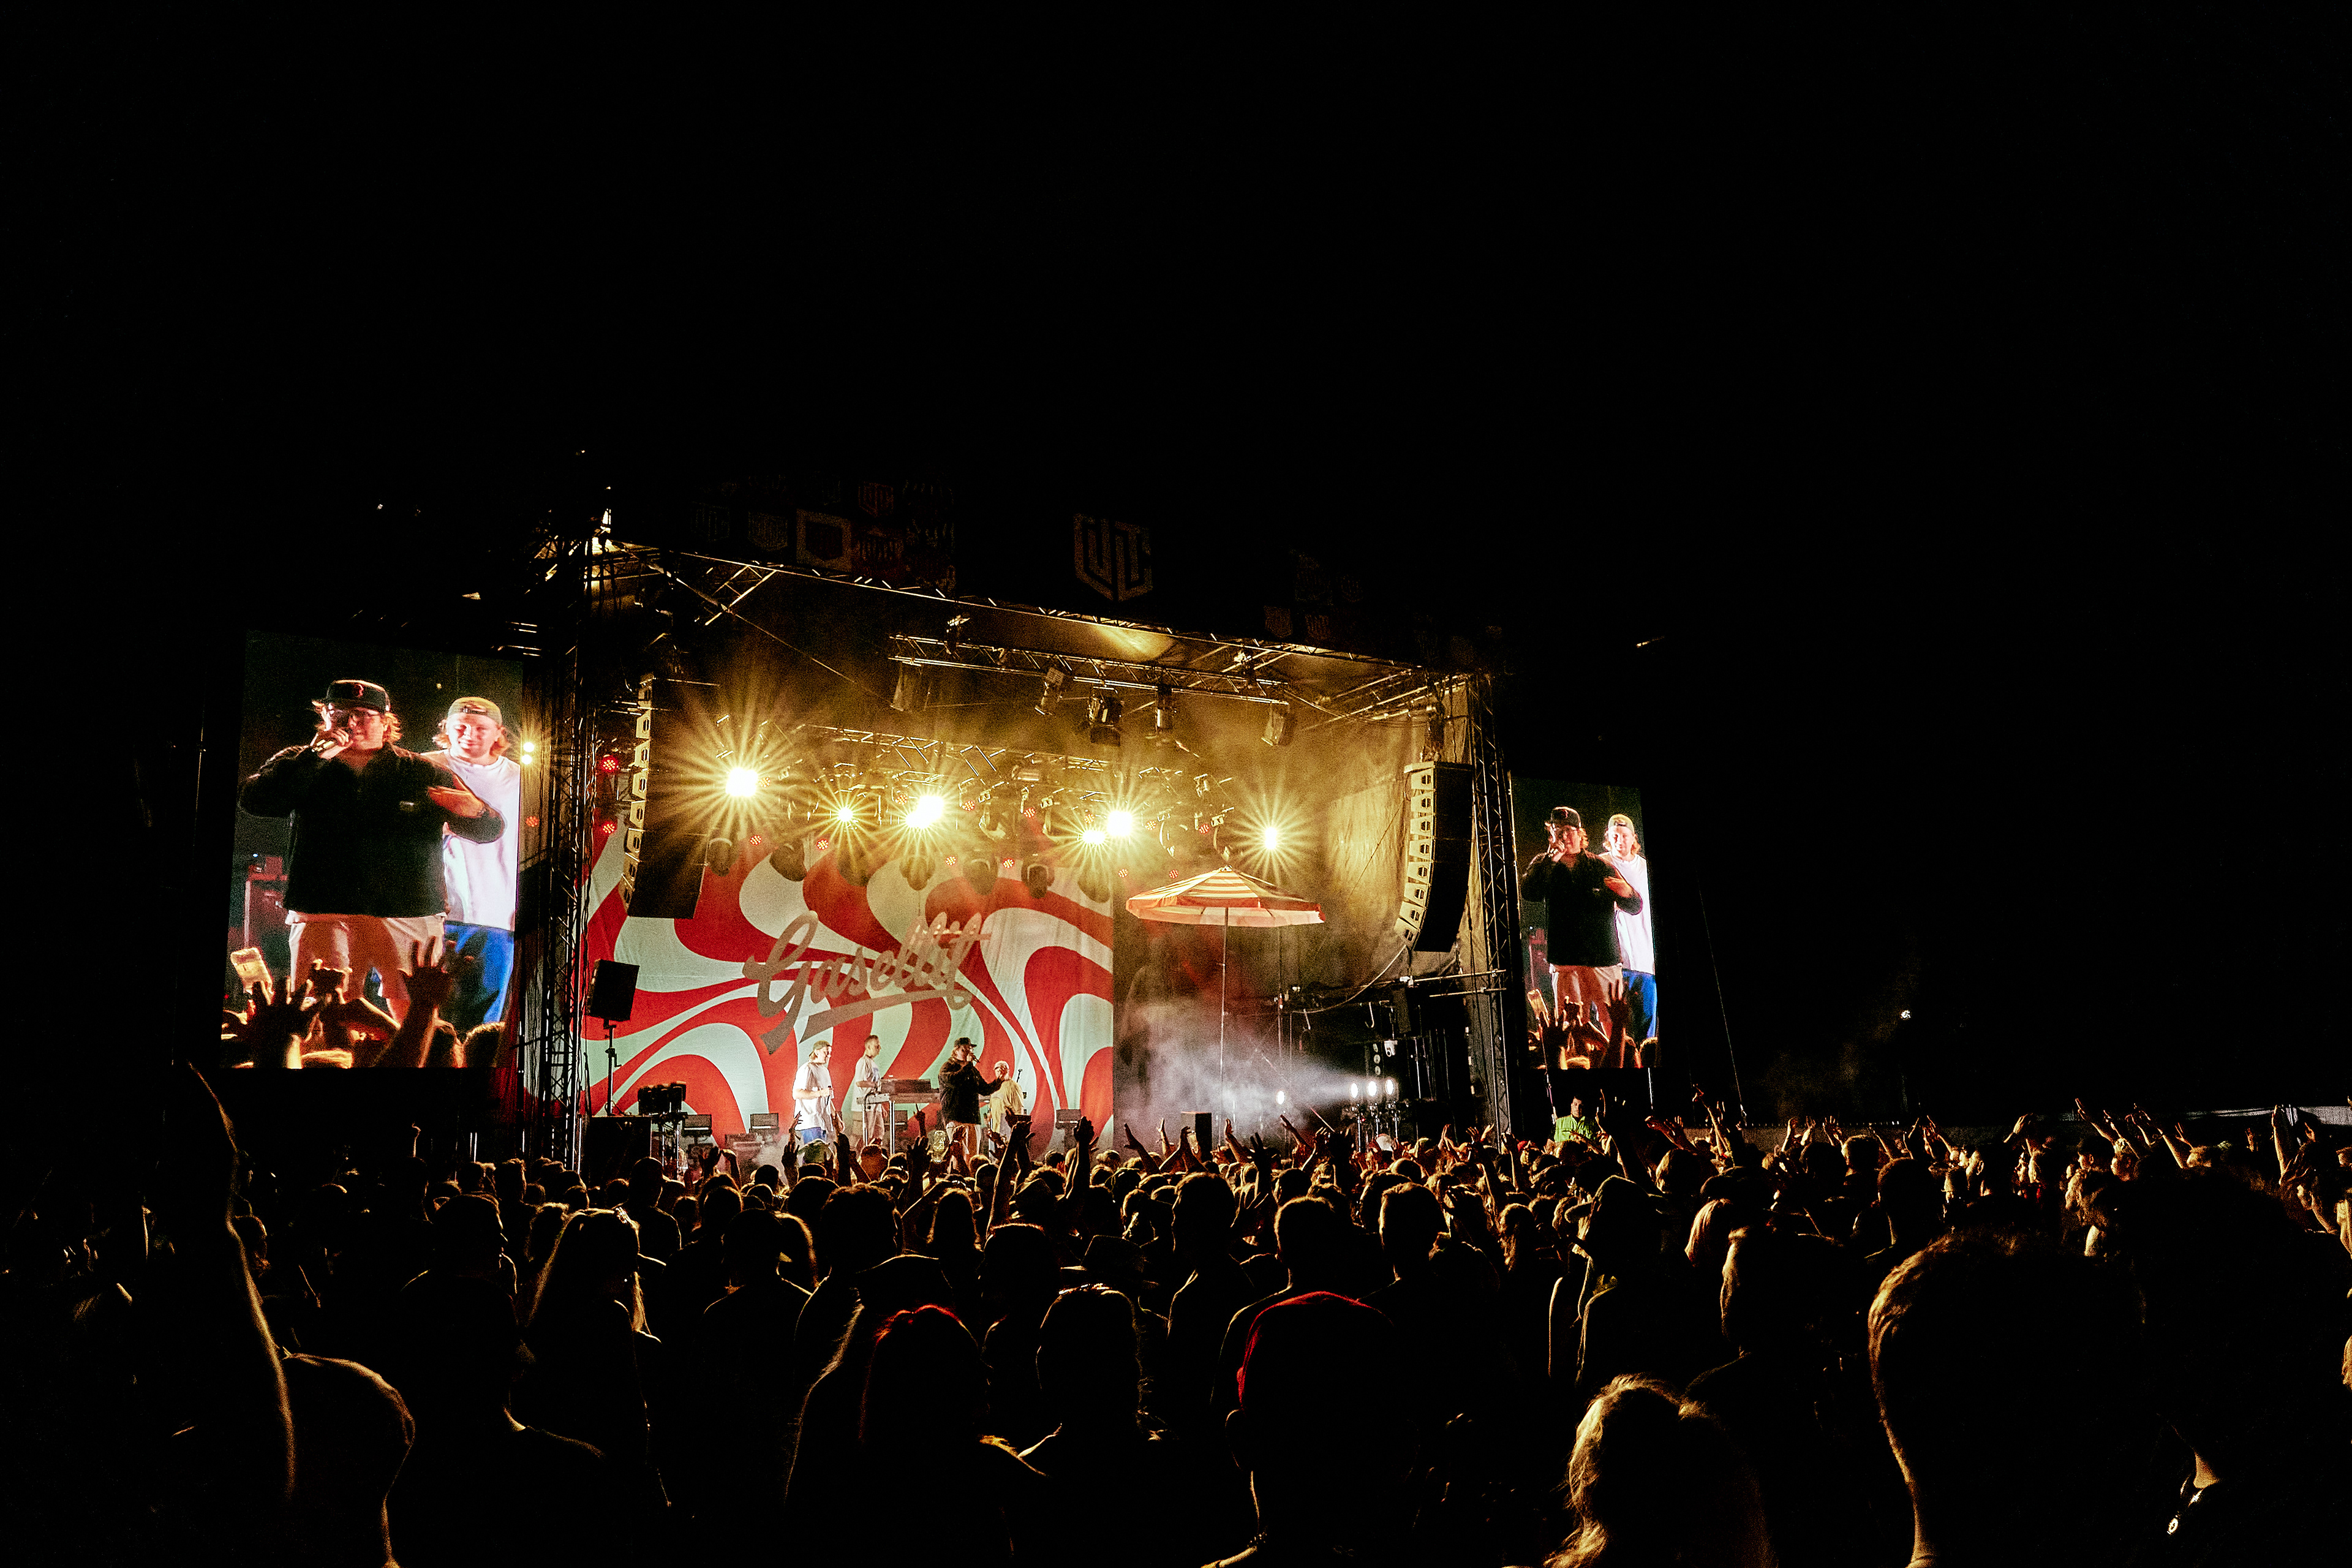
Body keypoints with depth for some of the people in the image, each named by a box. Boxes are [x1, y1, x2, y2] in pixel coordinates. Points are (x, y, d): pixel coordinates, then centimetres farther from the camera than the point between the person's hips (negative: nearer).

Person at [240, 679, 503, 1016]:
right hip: (322, 915, 1)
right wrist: (314, 757, -7)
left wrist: (475, 811, -13)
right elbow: (254, 800, -3)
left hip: (407, 911, -1)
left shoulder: (423, 773, 13)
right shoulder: (297, 765, 16)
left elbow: (490, 830, 11)